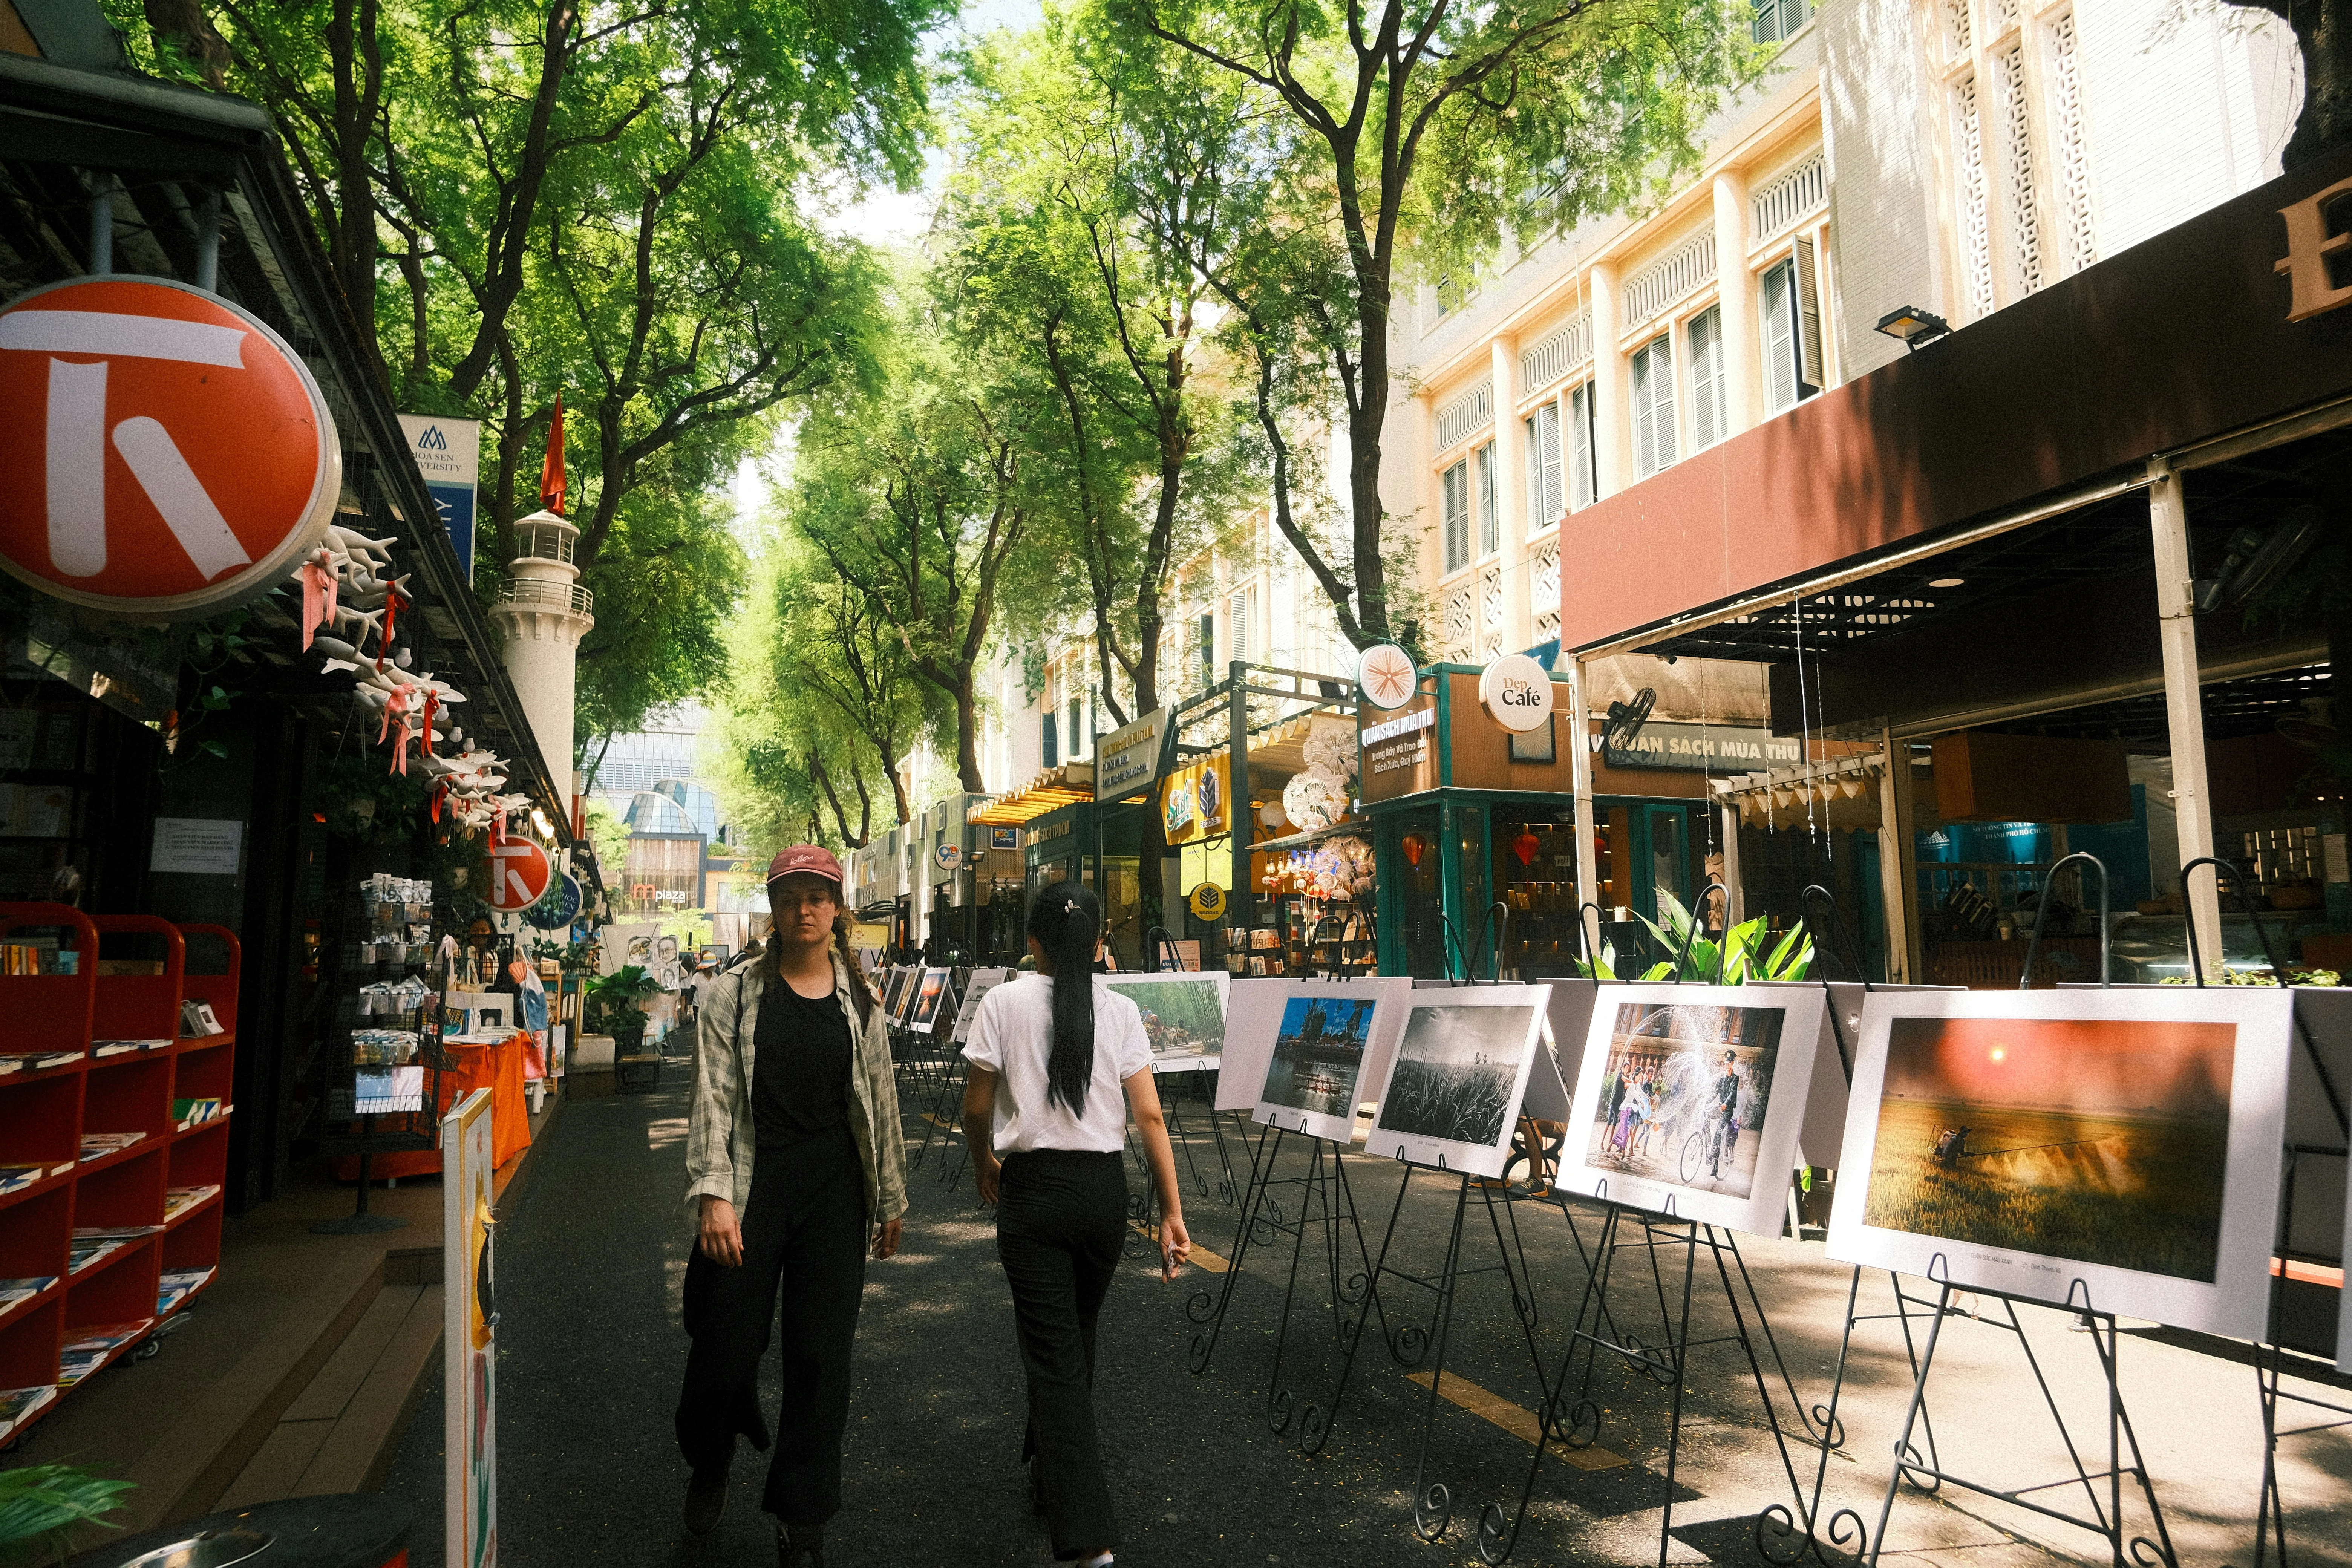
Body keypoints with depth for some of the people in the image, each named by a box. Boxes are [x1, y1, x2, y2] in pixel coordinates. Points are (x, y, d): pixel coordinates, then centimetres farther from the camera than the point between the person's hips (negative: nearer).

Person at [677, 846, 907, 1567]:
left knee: (821, 1357, 5)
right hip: (752, 1189, -1)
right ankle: (708, 1468, 39)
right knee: (726, 1347, 5)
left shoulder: (859, 1004, 5)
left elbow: (881, 1106, 10)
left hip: (833, 1194, 2)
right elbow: (712, 1097, -6)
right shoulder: (735, 994, -1)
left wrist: (890, 1200, 12)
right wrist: (713, 1194, -16)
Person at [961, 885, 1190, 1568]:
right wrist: (1173, 1212, -2)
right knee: (1075, 1336, 23)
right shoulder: (1119, 1011, -2)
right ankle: (1052, 1473, 43)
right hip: (1104, 1189, 3)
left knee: (1054, 1354, 1)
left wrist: (983, 1163, 19)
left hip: (1033, 1187, -3)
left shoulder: (1004, 1003, -6)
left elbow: (976, 1108, -2)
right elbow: (1149, 1115, -5)